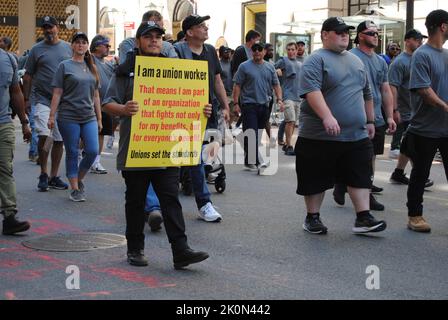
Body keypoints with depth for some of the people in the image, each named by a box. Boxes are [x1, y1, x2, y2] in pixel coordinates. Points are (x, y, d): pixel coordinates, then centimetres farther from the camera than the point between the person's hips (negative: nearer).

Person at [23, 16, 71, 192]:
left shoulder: (68, 48, 10)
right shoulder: (36, 49, 3)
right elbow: (28, 76, 4)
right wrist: (26, 100, 0)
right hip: (42, 99, -3)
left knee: (59, 140, 5)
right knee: (43, 136, -16)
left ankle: (54, 176, 15)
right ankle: (43, 174, 0)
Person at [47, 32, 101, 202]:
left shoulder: (91, 68, 14)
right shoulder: (65, 66, 1)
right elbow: (57, 93, -2)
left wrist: (99, 119, 15)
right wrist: (52, 116, -8)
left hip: (89, 117, 4)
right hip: (69, 116, -4)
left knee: (93, 151, -6)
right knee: (72, 153, 1)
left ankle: (79, 179, 18)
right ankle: (75, 189, 11)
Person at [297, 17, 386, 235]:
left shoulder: (356, 61, 16)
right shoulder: (316, 60, -8)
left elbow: (366, 94, 24)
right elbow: (311, 91, -22)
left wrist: (369, 121, 22)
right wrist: (327, 117, -33)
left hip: (357, 135, 6)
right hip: (320, 136, -6)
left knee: (360, 176, 1)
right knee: (316, 179, 5)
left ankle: (363, 218, 4)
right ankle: (312, 217, 18)